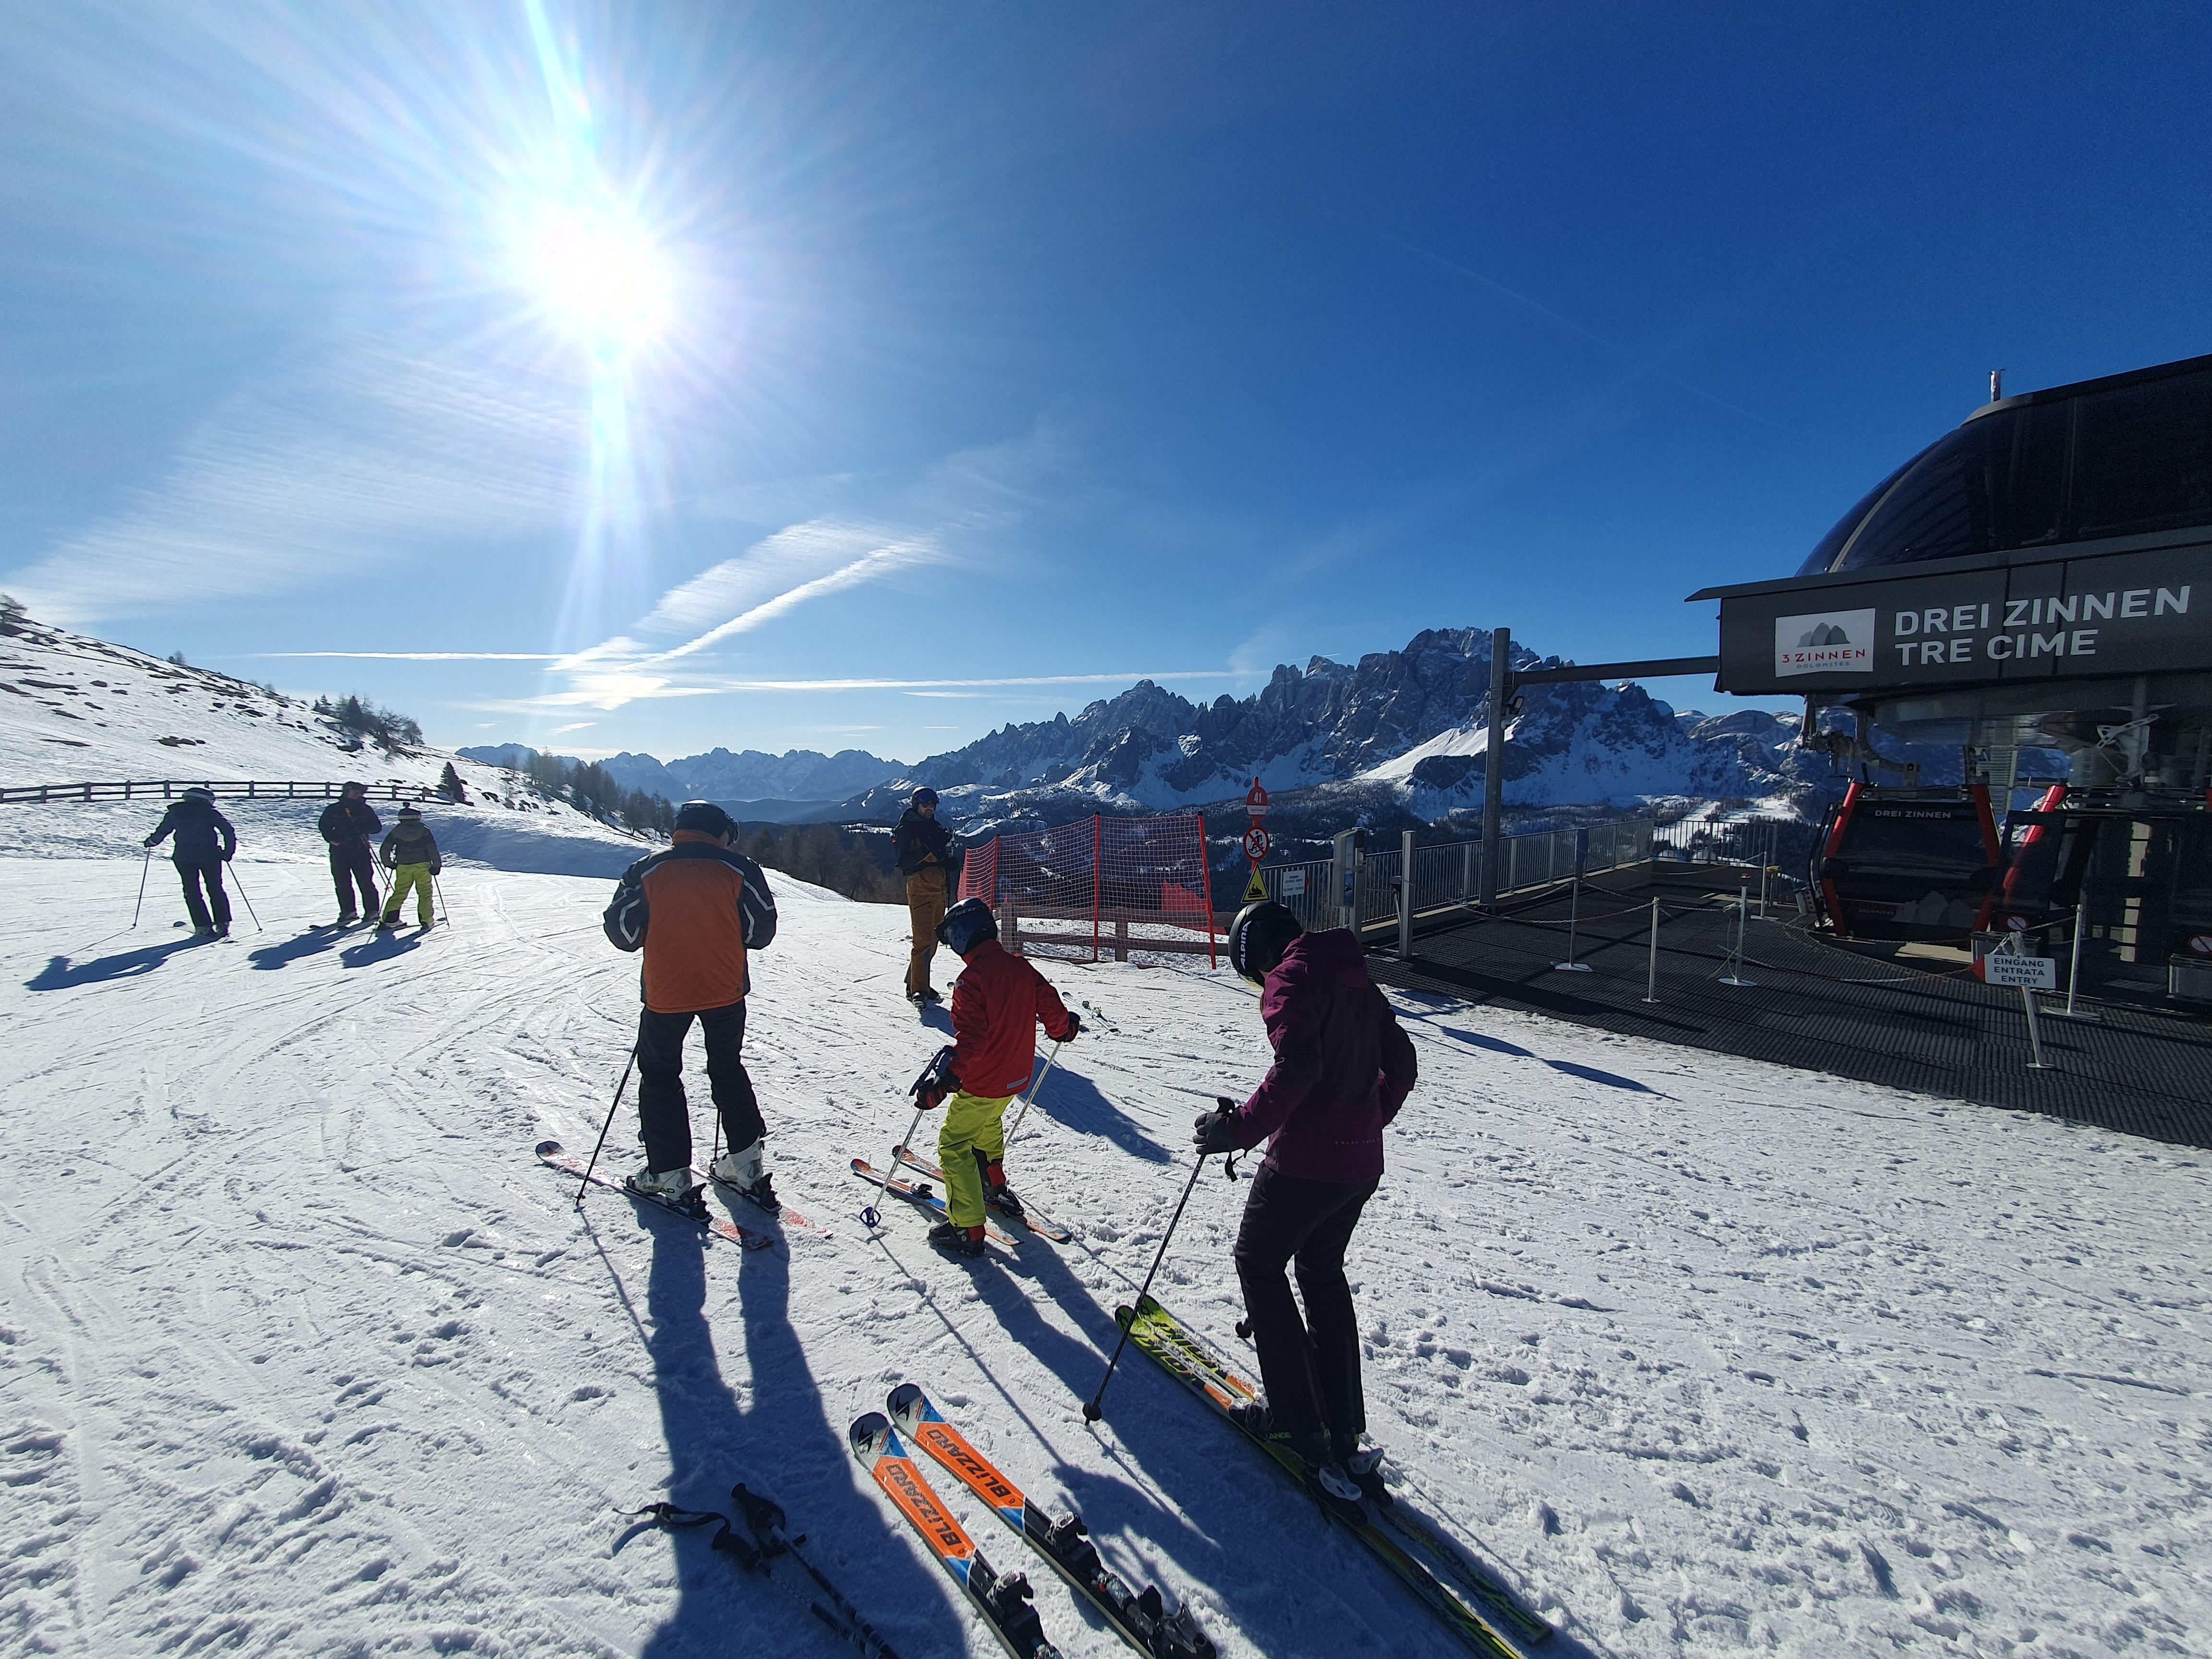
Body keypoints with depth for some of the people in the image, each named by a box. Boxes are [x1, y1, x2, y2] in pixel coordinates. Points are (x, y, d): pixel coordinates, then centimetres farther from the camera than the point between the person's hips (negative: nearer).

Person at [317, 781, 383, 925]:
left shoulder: (366, 810, 9)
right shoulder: (333, 809, 7)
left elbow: (377, 826, 4)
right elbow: (323, 825, 9)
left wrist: (361, 828, -15)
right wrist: (333, 838, -9)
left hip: (361, 850, -1)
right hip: (339, 851, 1)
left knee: (365, 882, -3)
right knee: (342, 883, 0)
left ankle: (371, 910, 5)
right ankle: (348, 911, 8)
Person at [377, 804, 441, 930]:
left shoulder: (396, 831, 5)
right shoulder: (424, 830, -1)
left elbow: (385, 850, 5)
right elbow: (432, 849, -5)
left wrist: (389, 863, 19)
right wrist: (436, 865, 1)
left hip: (403, 867, 2)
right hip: (423, 866, -2)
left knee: (399, 893, 11)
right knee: (425, 893, 3)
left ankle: (389, 920, 4)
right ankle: (426, 921, -3)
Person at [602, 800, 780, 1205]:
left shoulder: (647, 872, -4)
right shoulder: (739, 870, -5)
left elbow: (623, 934, -1)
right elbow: (761, 932, -3)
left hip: (666, 994, -1)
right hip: (726, 991, 1)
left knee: (659, 1076, 17)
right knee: (728, 1070, 19)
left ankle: (670, 1174, 17)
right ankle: (746, 1163, 19)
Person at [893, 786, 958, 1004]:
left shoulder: (936, 828, 20)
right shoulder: (907, 829, -2)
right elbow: (904, 860, -14)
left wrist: (948, 890, 21)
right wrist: (931, 853, -25)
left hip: (939, 890, 7)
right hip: (920, 889, -7)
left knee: (933, 939, 9)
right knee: (924, 939, -14)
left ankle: (915, 982, 21)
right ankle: (918, 990, -10)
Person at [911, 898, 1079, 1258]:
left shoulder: (972, 979, -23)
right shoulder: (1020, 967, -2)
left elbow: (969, 1040, -29)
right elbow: (1051, 1005, 6)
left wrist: (943, 1080, -28)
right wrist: (1063, 1028, 26)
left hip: (982, 1085, -8)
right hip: (1016, 1077, 8)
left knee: (954, 1146, 7)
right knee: (988, 1126, 32)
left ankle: (967, 1229, 9)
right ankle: (995, 1188, 48)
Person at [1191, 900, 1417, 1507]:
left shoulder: (1291, 978, -13)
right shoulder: (1354, 978, 12)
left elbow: (1296, 1068, -29)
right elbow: (1401, 1062, 16)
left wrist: (1240, 1127, -23)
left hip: (1304, 1162, -8)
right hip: (1362, 1165, 8)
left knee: (1258, 1265, 13)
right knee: (1323, 1275, 23)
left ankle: (1298, 1421, 15)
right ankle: (1344, 1438, 28)